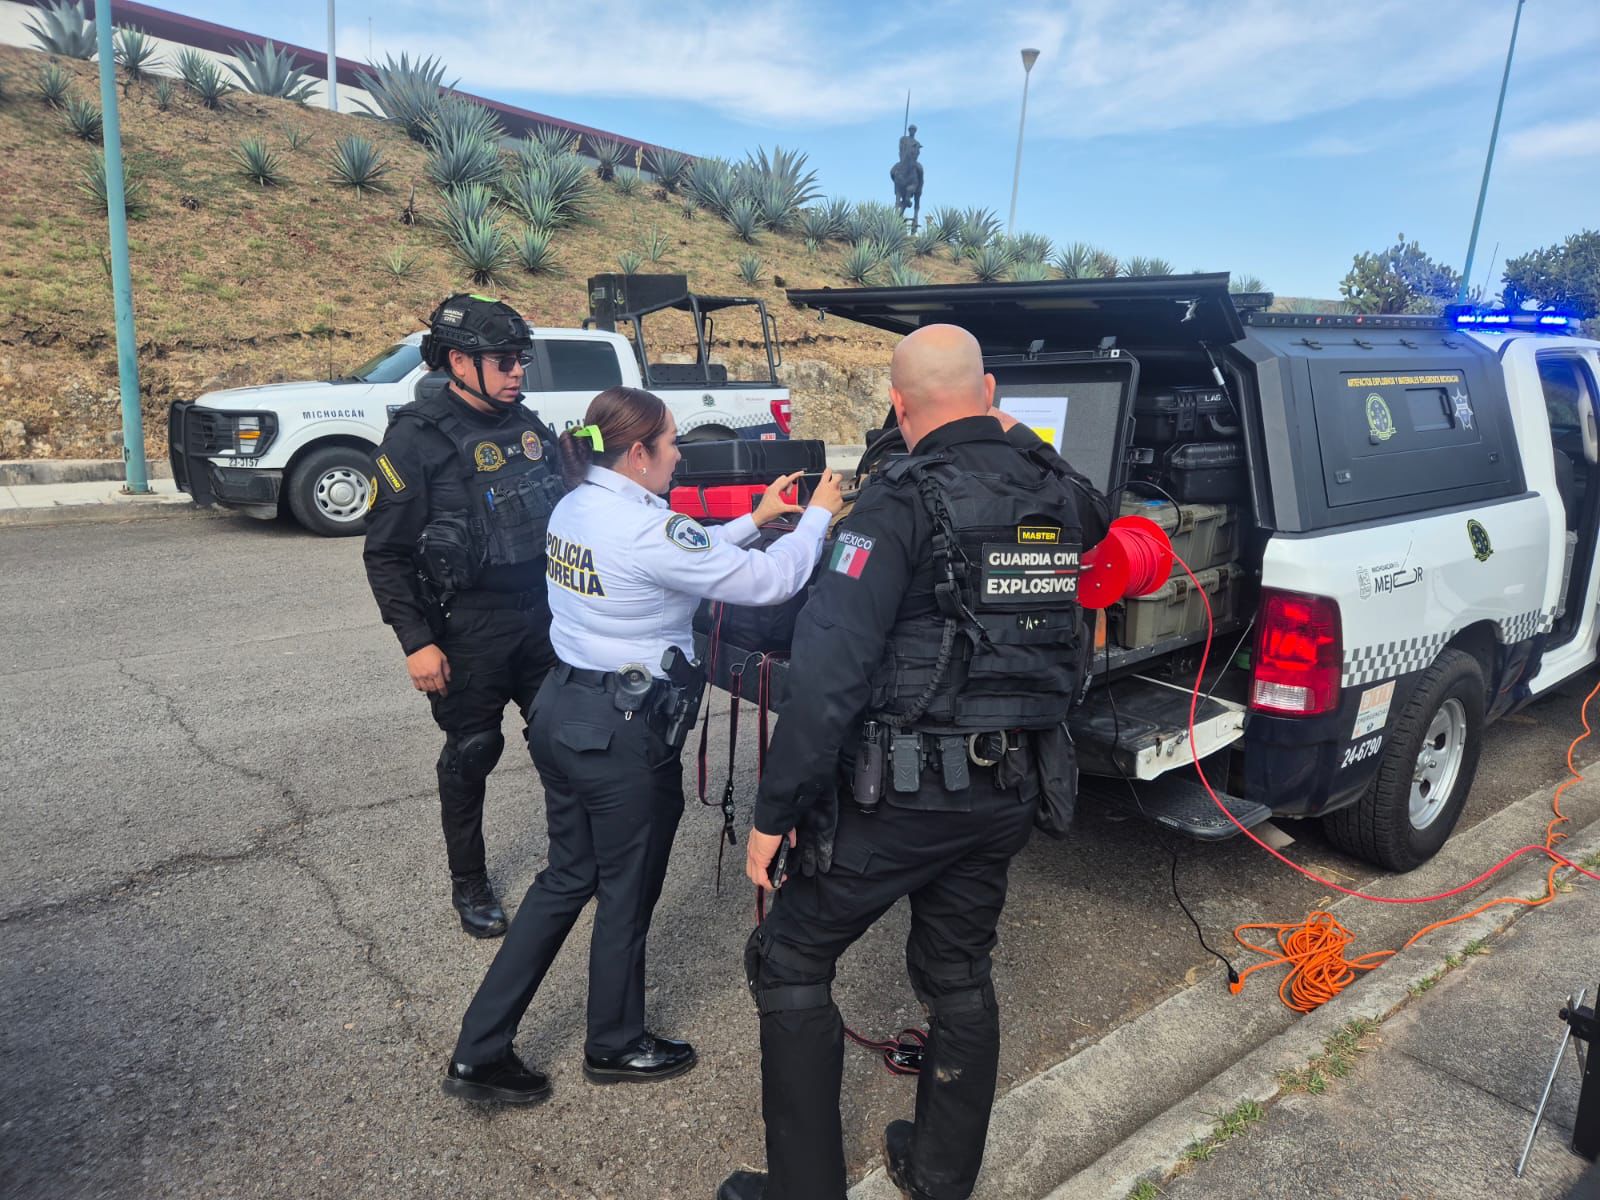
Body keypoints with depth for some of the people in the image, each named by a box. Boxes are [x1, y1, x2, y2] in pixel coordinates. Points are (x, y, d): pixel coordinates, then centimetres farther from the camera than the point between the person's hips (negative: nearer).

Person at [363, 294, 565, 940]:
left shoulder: (526, 424, 6)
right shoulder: (415, 438, -12)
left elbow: (558, 510, 16)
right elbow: (386, 554, -10)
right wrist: (416, 642, -14)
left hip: (542, 614, 5)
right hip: (469, 626, -5)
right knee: (472, 751, 8)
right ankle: (468, 883, 27)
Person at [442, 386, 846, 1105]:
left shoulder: (574, 508, 5)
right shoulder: (646, 528, -22)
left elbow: (688, 557, 15)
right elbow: (769, 581, -19)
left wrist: (754, 519, 15)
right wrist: (818, 515, -4)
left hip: (561, 712, 9)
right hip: (624, 734, -9)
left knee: (567, 878, 20)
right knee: (626, 892, 13)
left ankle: (479, 1051, 27)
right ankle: (616, 1046, 36)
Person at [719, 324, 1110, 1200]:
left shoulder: (904, 502, -16)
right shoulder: (1059, 494, 3)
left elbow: (829, 673, -22)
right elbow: (1099, 528, 30)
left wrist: (774, 812, -14)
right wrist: (1015, 441, 28)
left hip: (907, 794, -6)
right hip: (1012, 792, 7)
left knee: (787, 964, 11)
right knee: (959, 976, 23)